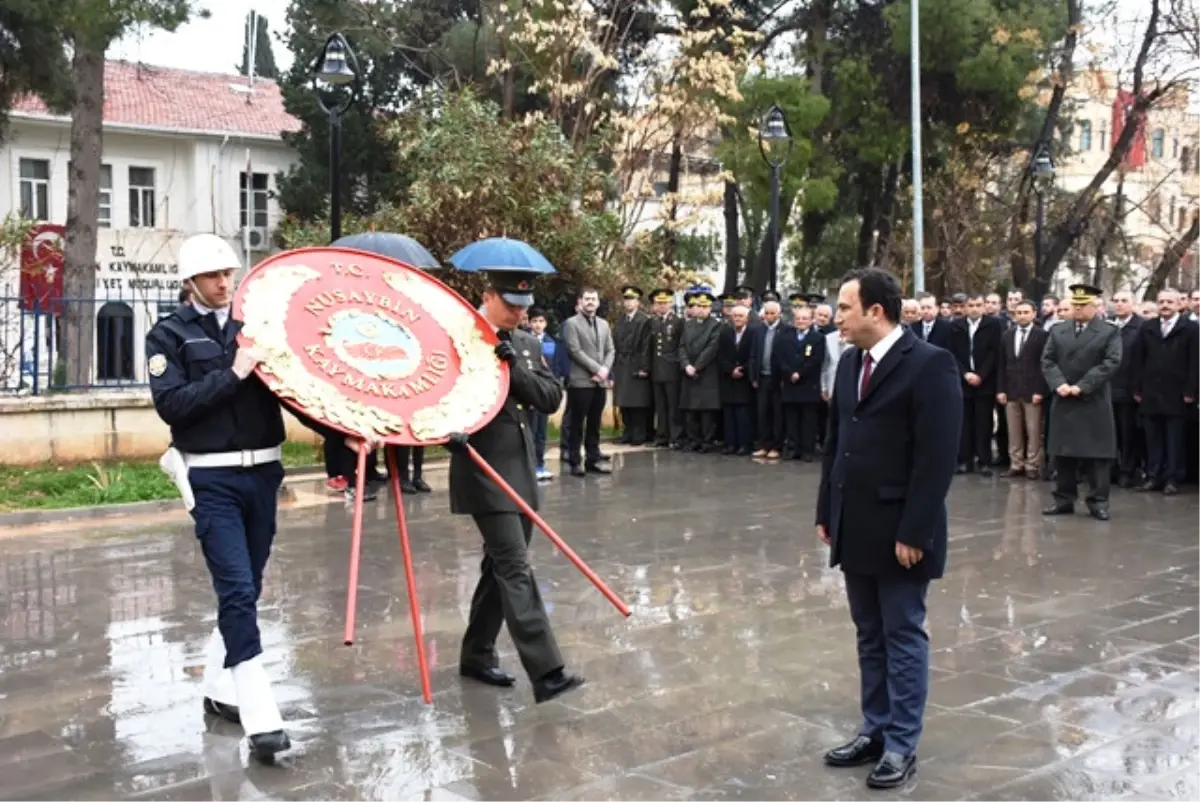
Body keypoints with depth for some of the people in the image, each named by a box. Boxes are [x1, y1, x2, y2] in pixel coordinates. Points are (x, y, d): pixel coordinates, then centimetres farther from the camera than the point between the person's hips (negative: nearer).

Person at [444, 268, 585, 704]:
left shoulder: (527, 344, 13)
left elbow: (552, 398, 3)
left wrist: (516, 367, -12)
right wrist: (449, 429, -31)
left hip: (522, 472, 8)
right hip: (483, 472, -7)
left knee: (501, 567, 14)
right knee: (515, 569, -12)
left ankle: (477, 654, 28)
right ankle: (546, 671, -15)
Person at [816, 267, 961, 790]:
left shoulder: (930, 365, -14)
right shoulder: (850, 363, 10)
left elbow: (937, 458, -18)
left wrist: (914, 532, -19)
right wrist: (827, 512, 12)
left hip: (899, 533, -7)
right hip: (856, 529, 7)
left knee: (903, 637, 4)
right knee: (869, 637, 15)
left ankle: (902, 745, 14)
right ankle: (875, 731, 26)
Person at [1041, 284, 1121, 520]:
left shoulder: (1110, 331, -1)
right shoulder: (1057, 330, 11)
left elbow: (1111, 363, -11)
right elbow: (1047, 360, 5)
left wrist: (1082, 386, -18)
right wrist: (1058, 384, -12)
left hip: (1094, 402, -4)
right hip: (1063, 401, 4)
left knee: (1096, 454, 0)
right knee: (1062, 452, 7)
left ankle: (1098, 501, 6)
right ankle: (1064, 499, 14)